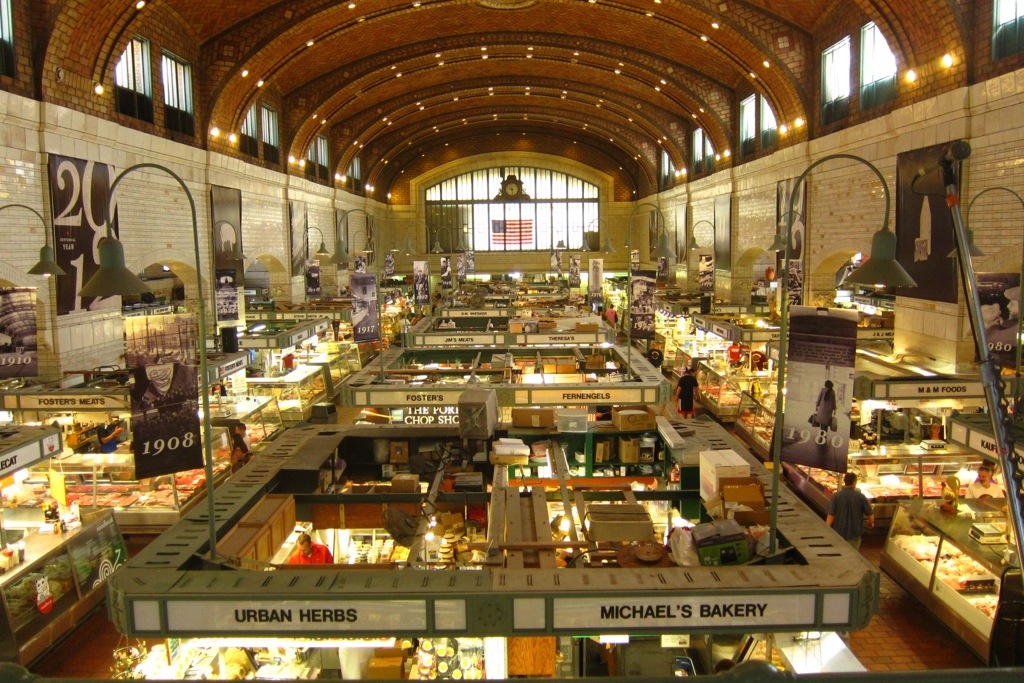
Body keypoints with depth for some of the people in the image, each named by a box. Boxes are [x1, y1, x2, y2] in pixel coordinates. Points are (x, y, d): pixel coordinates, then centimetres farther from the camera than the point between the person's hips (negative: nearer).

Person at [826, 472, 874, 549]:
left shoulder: (836, 496, -12)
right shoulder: (861, 497, -11)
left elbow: (830, 516, -14)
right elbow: (870, 515, -3)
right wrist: (871, 523, 20)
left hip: (838, 533, 0)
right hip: (854, 535, 0)